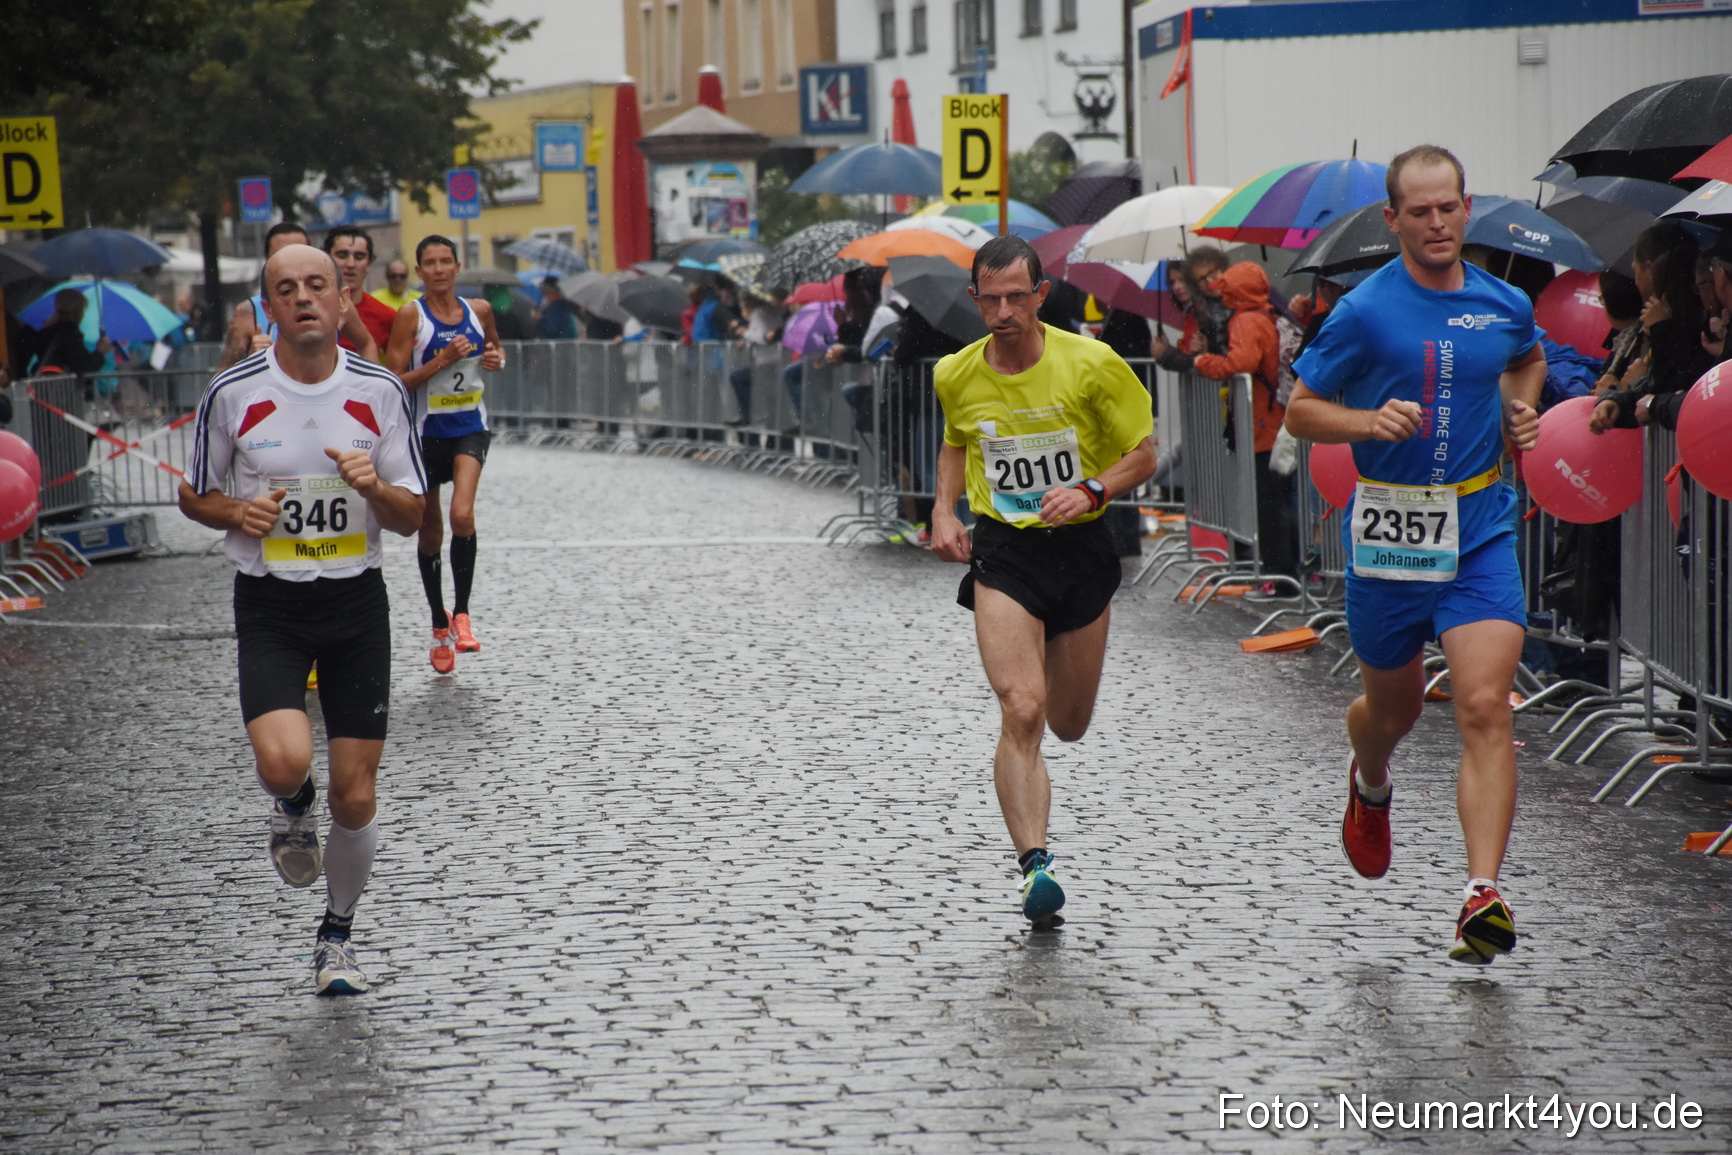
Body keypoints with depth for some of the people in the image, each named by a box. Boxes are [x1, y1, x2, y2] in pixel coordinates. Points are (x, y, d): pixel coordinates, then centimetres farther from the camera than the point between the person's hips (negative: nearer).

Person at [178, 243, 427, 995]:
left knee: (355, 797, 1)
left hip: (357, 601, 1)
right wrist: (239, 512, -13)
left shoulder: (380, 392, -1)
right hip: (269, 605, -1)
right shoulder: (232, 394, -5)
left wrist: (373, 487, -17)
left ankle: (337, 935, 26)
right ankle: (292, 808, 14)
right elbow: (194, 496, 8)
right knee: (284, 760, -25)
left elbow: (411, 518, 4)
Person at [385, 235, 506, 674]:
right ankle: (439, 627, 26)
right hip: (427, 431, -1)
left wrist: (496, 359, 0)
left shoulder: (478, 311, 3)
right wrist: (443, 361, -21)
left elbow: (496, 347, 23)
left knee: (462, 516, -22)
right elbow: (395, 381, -12)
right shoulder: (411, 315, -8)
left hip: (470, 427, 1)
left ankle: (461, 614, -7)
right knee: (430, 533, 9)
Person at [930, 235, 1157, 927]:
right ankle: (1034, 864, -23)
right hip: (1001, 553, 0)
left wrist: (1091, 490, -19)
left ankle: (1053, 662, 53)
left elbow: (1143, 454, -2)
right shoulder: (956, 376, -2)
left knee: (1069, 726, 16)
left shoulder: (1091, 365, -10)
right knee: (1021, 713, -20)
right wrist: (944, 511, 4)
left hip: (1081, 550, 0)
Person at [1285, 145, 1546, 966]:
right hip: (1388, 534, -1)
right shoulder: (1364, 312, -7)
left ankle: (1482, 897, -18)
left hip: (1481, 532, 1)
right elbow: (1298, 412, -2)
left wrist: (1522, 411, 9)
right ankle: (1369, 784, 54)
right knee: (1394, 708, 16)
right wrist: (1370, 421, -19)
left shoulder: (1505, 306, 4)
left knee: (1486, 710, -15)